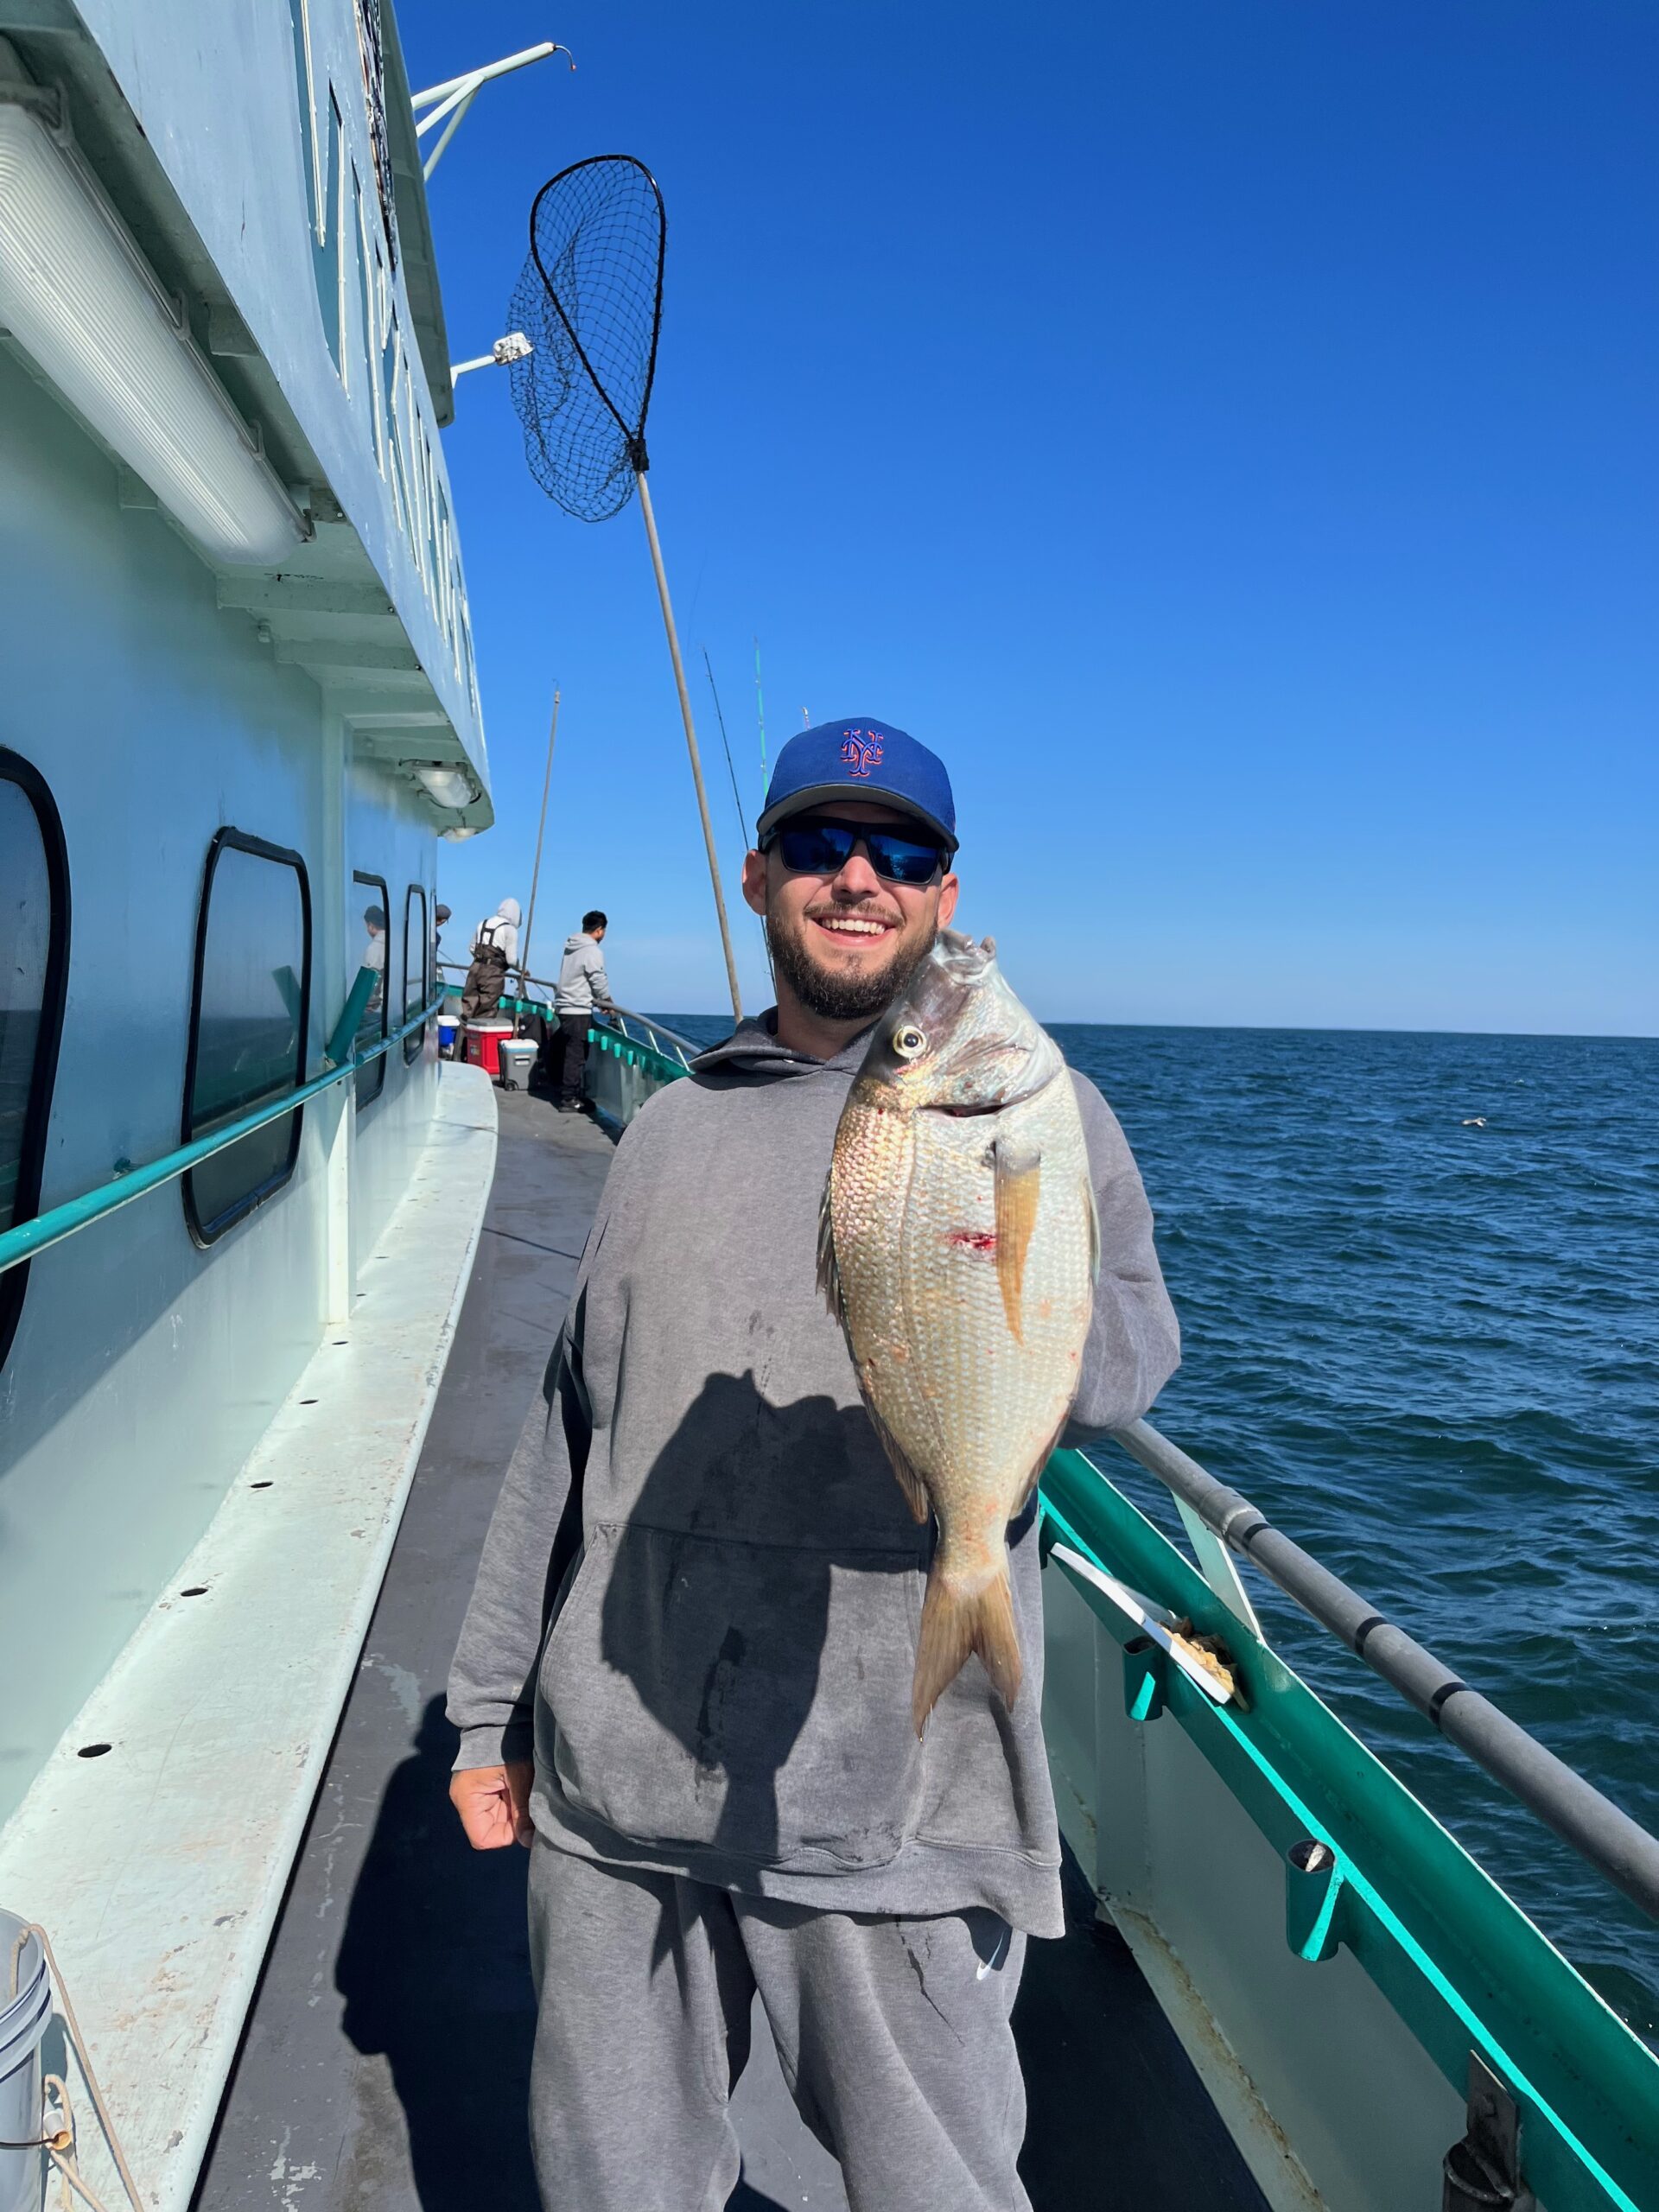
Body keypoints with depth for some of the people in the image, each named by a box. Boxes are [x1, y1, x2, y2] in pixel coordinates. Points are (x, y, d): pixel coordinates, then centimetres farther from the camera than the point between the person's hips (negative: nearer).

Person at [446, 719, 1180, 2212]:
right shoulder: (675, 1128, 10)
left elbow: (1122, 1369, -18)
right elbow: (570, 1428, 14)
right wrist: (491, 1705, 16)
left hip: (894, 1804, -3)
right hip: (615, 1779, 4)